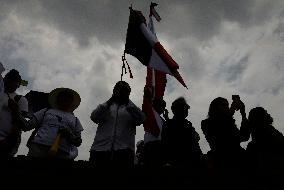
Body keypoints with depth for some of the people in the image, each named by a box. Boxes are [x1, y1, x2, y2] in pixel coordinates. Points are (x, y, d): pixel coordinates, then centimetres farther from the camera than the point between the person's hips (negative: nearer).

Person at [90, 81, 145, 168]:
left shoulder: (132, 108, 17)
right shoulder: (107, 106, 21)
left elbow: (140, 119, -4)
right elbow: (94, 117, 2)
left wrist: (128, 102, -8)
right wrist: (109, 102, -4)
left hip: (124, 150, -1)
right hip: (101, 149, 1)